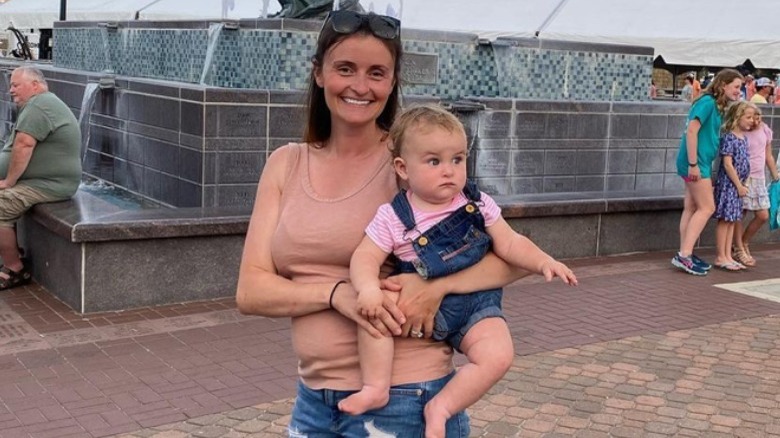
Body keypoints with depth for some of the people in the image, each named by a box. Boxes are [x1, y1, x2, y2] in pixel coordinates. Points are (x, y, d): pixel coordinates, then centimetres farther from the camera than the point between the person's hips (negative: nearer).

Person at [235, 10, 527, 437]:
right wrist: (338, 292, -20)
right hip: (313, 399, 4)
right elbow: (251, 292, -3)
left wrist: (436, 286, -25)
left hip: (404, 399, -4)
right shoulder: (286, 165, 3)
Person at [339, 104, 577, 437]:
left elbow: (509, 244, 2)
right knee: (374, 309, -27)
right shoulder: (393, 218, -8)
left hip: (475, 304, 1)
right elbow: (365, 258, -12)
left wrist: (543, 262, -15)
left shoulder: (478, 204, -1)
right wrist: (368, 289, -33)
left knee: (498, 356, -25)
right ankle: (376, 387, -16)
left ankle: (441, 407, -11)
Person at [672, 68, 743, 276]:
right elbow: (691, 131, -21)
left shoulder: (716, 106, 15)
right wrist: (693, 164, -22)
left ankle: (685, 254, 15)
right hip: (696, 162, -10)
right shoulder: (707, 102, -14)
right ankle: (684, 255, -9)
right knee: (707, 208, -8)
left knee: (692, 208, 10)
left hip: (701, 163, 10)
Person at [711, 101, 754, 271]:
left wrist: (744, 184, 10)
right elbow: (728, 164, -17)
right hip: (728, 183, -8)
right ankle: (720, 257, 2)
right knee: (725, 220, -3)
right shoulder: (729, 137, -14)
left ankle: (728, 256, 15)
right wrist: (739, 185, -13)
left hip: (738, 185, 8)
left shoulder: (744, 138, 12)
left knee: (732, 220, 10)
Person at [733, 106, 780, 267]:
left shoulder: (765, 130, 7)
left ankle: (744, 244, 23)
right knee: (739, 214, -4)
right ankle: (739, 250, 7)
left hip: (758, 178, 6)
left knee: (763, 216, 5)